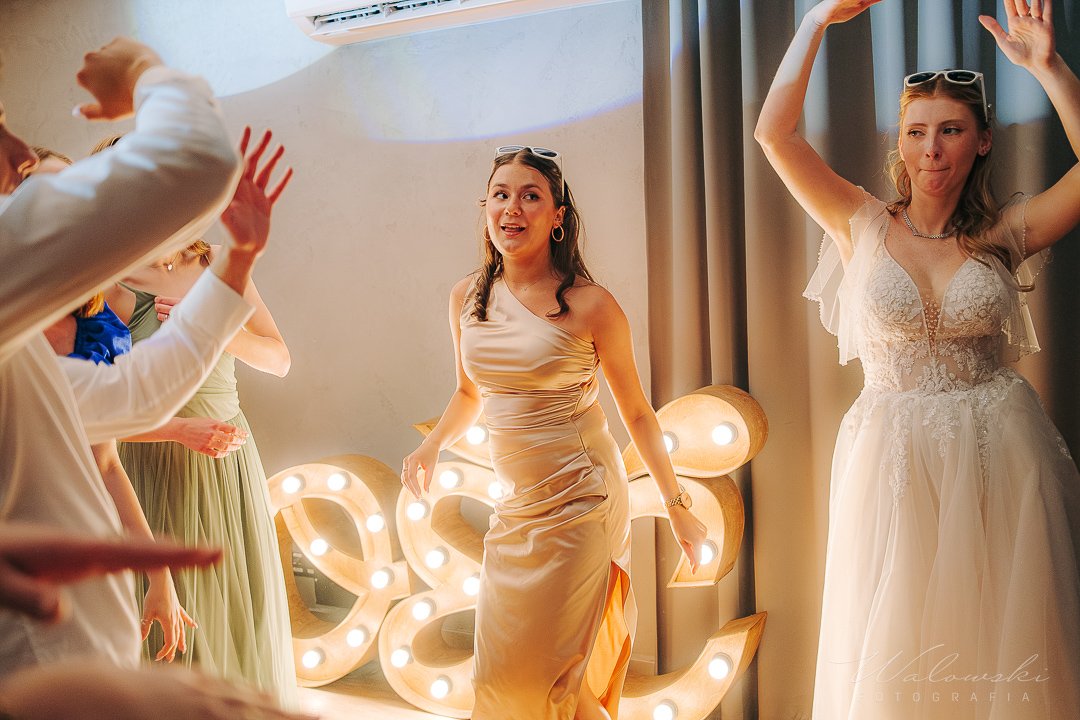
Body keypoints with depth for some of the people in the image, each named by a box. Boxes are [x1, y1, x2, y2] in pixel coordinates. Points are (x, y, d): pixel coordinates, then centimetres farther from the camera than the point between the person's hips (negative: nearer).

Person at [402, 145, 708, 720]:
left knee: (537, 672, -6)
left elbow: (636, 412, 0)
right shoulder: (467, 299, 4)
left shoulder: (589, 305, -9)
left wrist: (677, 505, 1)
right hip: (515, 506, 6)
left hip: (580, 502, -5)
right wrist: (432, 446, 2)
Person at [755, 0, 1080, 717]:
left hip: (999, 457, 1)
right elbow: (775, 133, -8)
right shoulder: (864, 226, 1)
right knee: (893, 658, 6)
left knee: (999, 642, 7)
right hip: (893, 461, 0)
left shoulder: (1004, 233, 3)